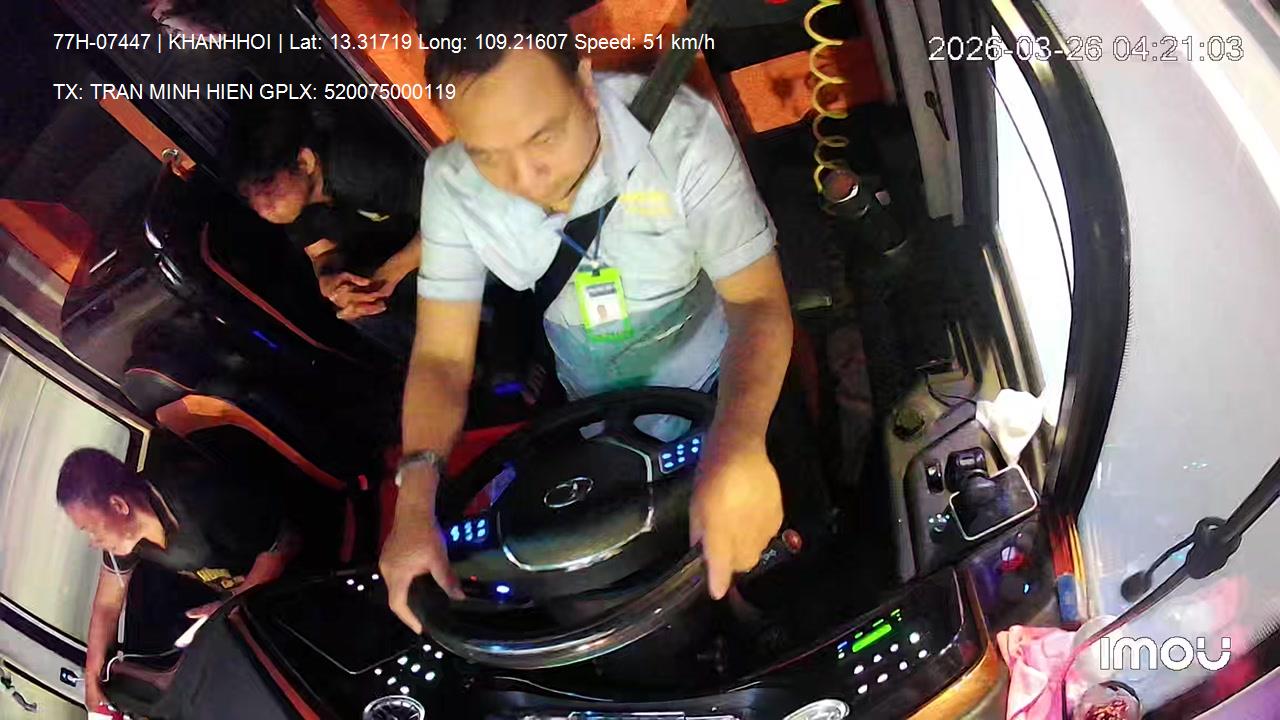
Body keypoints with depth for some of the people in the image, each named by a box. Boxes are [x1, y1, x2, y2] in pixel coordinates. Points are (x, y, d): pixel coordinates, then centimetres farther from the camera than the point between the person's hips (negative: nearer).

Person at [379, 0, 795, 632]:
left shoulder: (681, 132, -34)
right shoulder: (451, 183, -24)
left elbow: (758, 302, -33)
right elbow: (442, 354, -19)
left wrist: (738, 445, -53)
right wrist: (416, 502, -35)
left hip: (712, 389, -2)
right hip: (596, 412, 3)